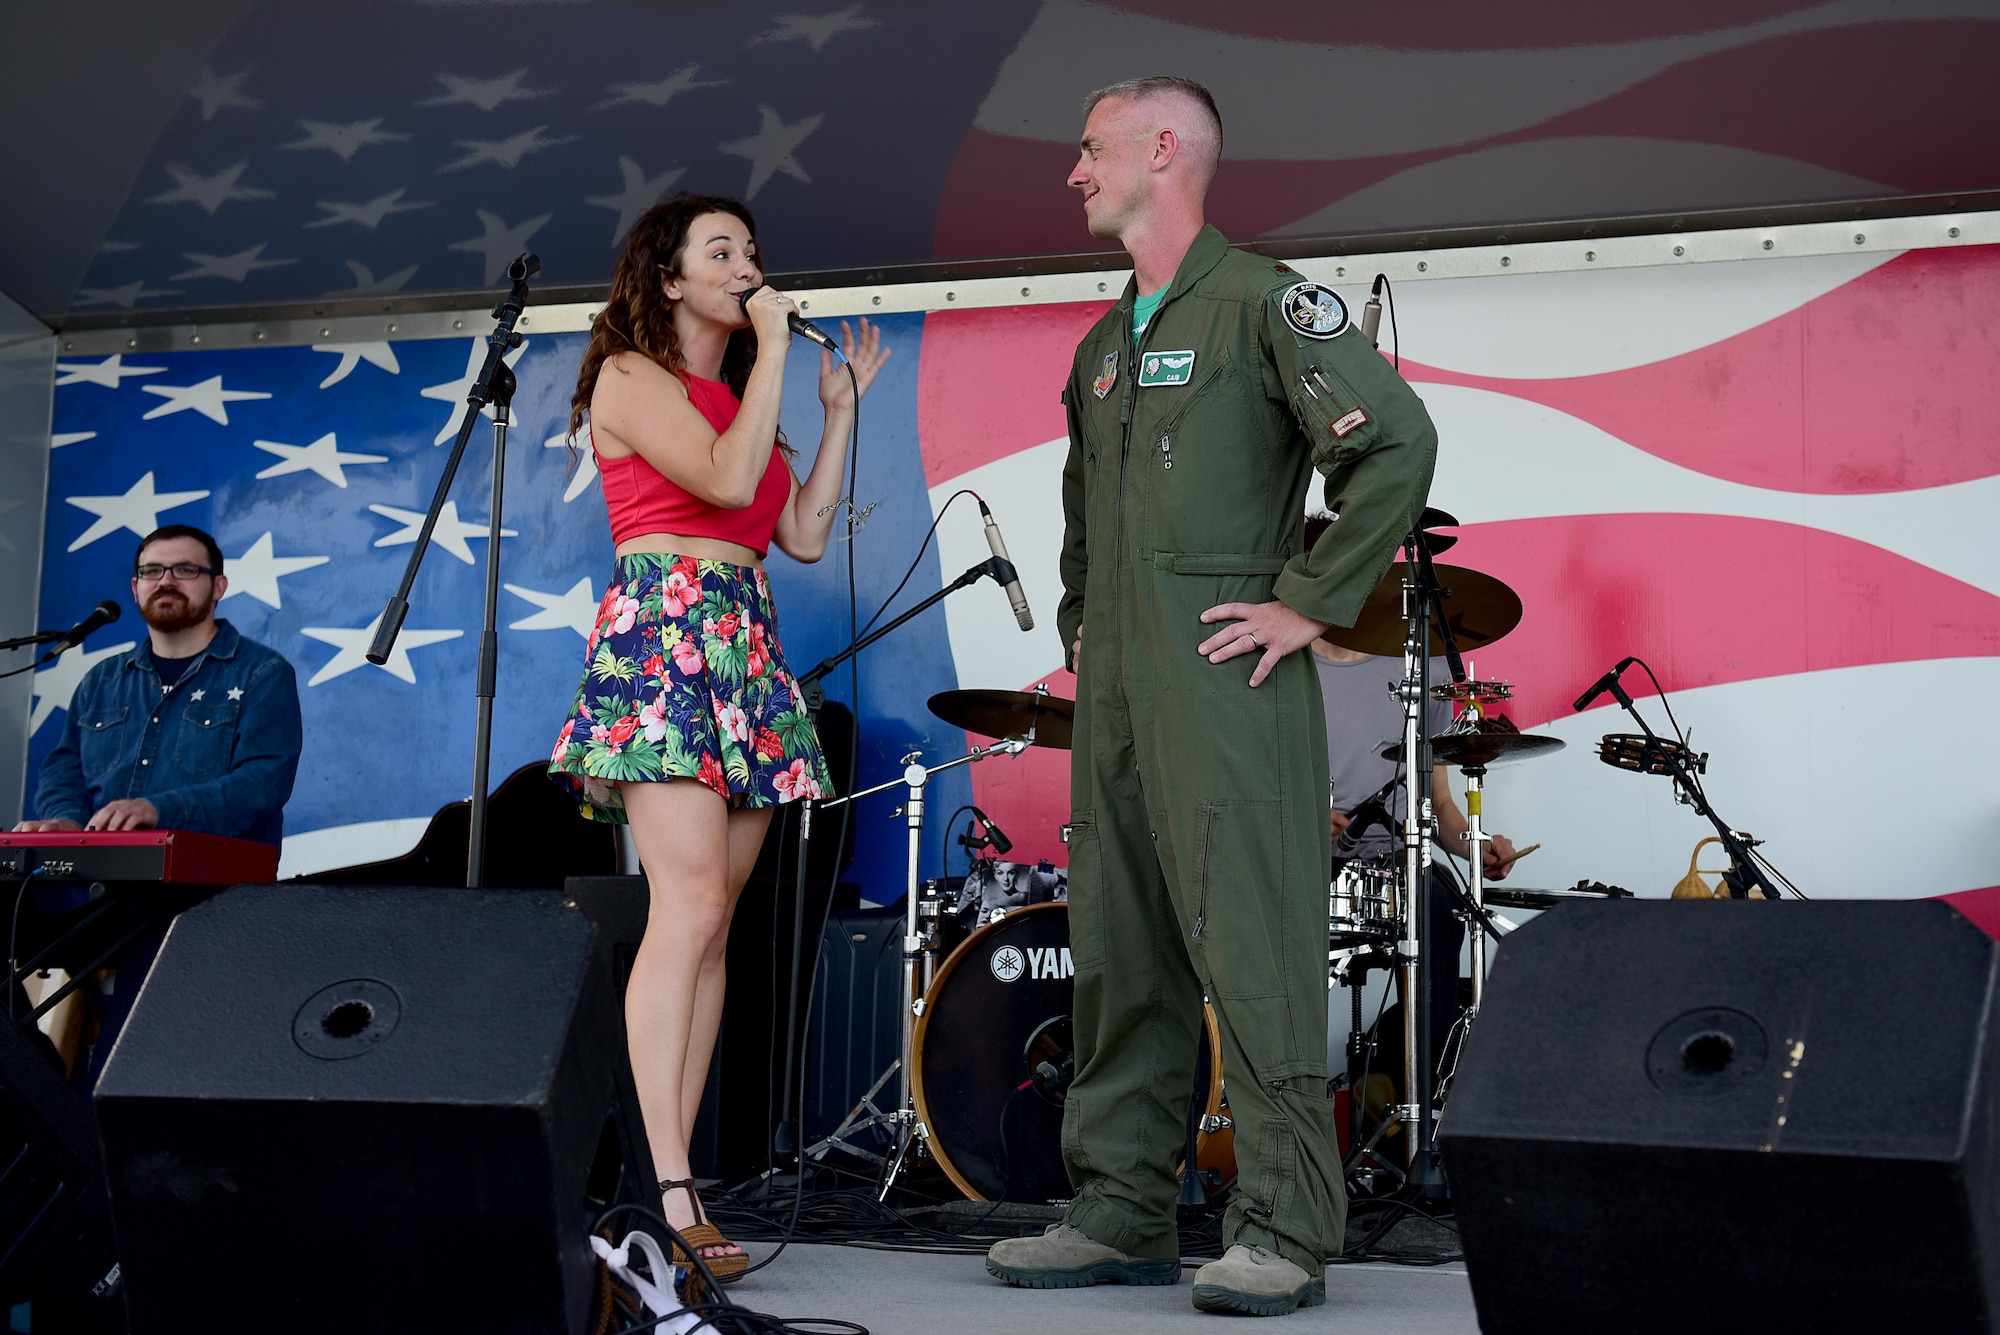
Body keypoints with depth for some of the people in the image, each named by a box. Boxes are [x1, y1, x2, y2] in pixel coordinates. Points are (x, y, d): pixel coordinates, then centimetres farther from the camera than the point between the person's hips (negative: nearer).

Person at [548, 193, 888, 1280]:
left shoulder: (733, 396, 25)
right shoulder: (632, 376, 1)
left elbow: (805, 535, 18)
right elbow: (729, 478, -14)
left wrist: (840, 408, 20)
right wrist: (773, 348, -4)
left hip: (746, 646, 9)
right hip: (662, 634, -8)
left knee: (711, 922, 1)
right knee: (690, 905, -20)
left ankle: (673, 1175, 1)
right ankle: (669, 1194, -23)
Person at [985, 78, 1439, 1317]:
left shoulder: (1262, 303, -5)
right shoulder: (1103, 346, 20)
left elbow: (1398, 440, -15)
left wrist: (1311, 603, -15)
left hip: (1227, 680, -8)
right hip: (1114, 697, 8)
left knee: (1252, 950, -8)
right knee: (1118, 948, 9)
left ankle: (1287, 1232, -3)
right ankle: (1124, 1213, 17)